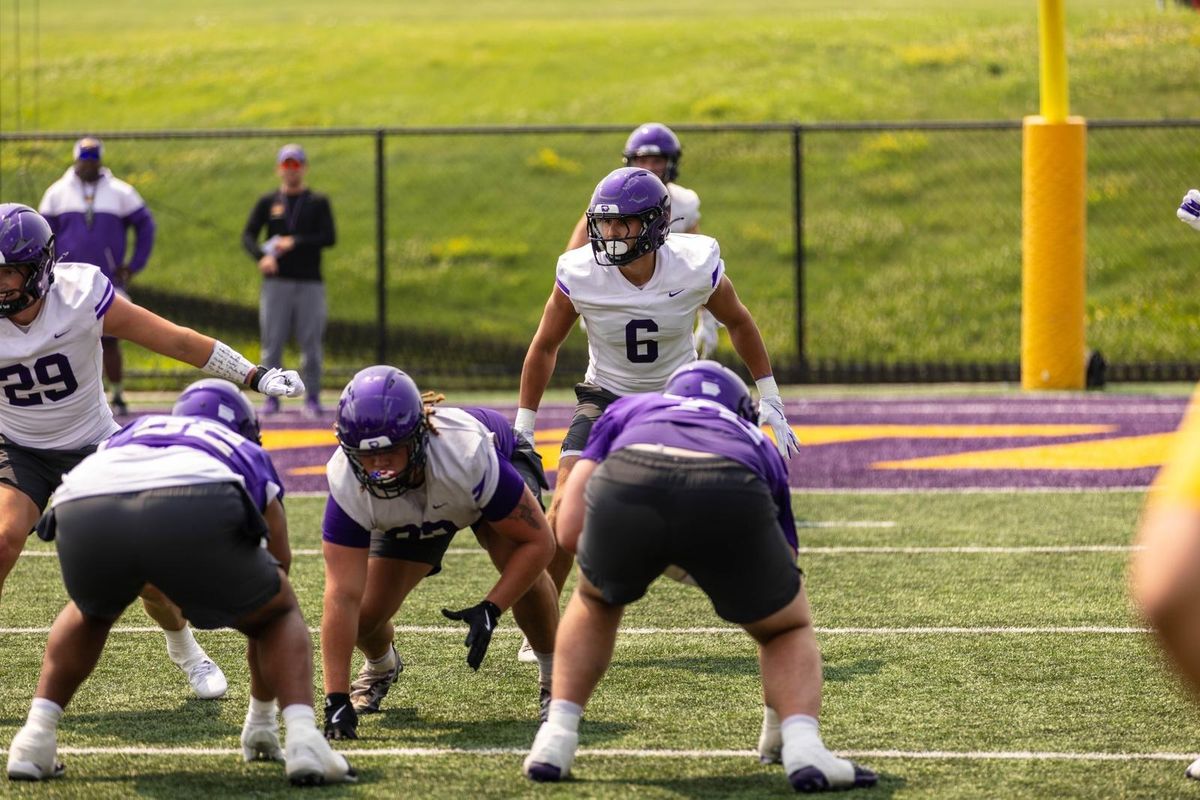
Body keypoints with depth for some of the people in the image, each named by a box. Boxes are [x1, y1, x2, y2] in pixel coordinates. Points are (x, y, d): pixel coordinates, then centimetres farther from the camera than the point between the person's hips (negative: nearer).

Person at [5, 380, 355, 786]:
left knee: (93, 610, 37)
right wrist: (261, 714, 57)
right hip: (196, 507, -2)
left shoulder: (132, 432, 45)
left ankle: (35, 736, 22)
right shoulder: (251, 458, 40)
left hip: (82, 509, 2)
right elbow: (269, 610, 46)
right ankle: (303, 736, 4)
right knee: (279, 612, 26)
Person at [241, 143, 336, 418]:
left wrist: (294, 243, -16)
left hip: (310, 282, -1)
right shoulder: (267, 202, 11)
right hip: (276, 282, 1)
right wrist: (262, 256, -19)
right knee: (272, 342, -2)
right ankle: (272, 397, 4)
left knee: (311, 343, -2)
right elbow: (248, 236, 2)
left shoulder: (318, 203, 8)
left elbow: (329, 238, -4)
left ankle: (312, 398, 3)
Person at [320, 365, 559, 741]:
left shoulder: (468, 453, -46)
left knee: (519, 564, -32)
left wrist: (490, 610, -44)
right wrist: (336, 701, -44)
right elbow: (343, 596, -39)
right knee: (367, 615, -11)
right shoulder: (346, 483, -39)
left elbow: (538, 541, -34)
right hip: (408, 520, 2)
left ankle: (554, 673, -4)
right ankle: (381, 665, 30)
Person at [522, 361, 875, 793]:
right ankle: (802, 747, 2)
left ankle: (555, 739, 23)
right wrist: (779, 725, 57)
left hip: (628, 483, 0)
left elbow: (570, 533, 27)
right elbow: (782, 622, 47)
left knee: (596, 602, 35)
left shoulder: (627, 410, 41)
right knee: (790, 629, 27)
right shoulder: (757, 445, 43)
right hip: (728, 497, 0)